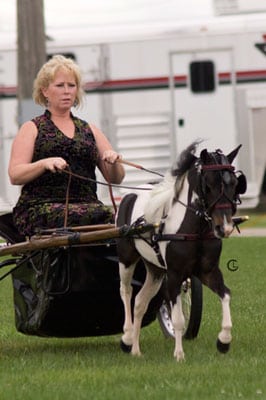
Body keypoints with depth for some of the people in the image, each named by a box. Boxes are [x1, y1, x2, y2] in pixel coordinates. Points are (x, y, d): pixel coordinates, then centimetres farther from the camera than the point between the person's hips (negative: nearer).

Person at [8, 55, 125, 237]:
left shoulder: (90, 130, 23)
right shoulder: (32, 129, 13)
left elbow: (116, 178, 19)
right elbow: (15, 175, -1)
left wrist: (114, 161, -5)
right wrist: (45, 164, -20)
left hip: (86, 204, 4)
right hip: (40, 207, -4)